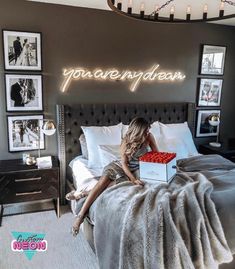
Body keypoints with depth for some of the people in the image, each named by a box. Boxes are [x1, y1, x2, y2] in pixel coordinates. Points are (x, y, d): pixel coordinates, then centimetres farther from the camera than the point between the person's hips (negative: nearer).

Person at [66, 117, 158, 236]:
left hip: (135, 170, 1)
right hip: (119, 166, -1)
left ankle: (83, 194, -20)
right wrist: (133, 179, -31)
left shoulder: (149, 137, -9)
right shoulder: (126, 142, -13)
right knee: (103, 180, -30)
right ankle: (80, 215, -29)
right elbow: (124, 163, -17)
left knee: (119, 182, -31)